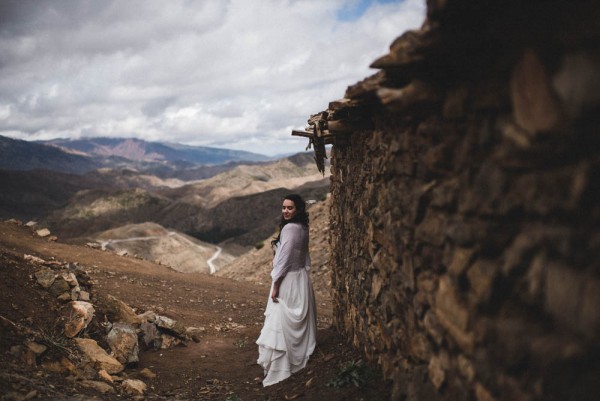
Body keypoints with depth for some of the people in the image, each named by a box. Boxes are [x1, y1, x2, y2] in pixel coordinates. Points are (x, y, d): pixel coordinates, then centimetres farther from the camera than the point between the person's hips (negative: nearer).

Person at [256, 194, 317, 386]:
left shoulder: (290, 228, -19)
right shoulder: (302, 228, 9)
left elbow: (284, 259, -21)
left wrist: (276, 285, -16)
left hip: (288, 280, -10)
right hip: (301, 278, 10)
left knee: (282, 324, -3)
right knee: (300, 323, 17)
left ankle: (280, 371, 2)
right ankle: (301, 360, 29)